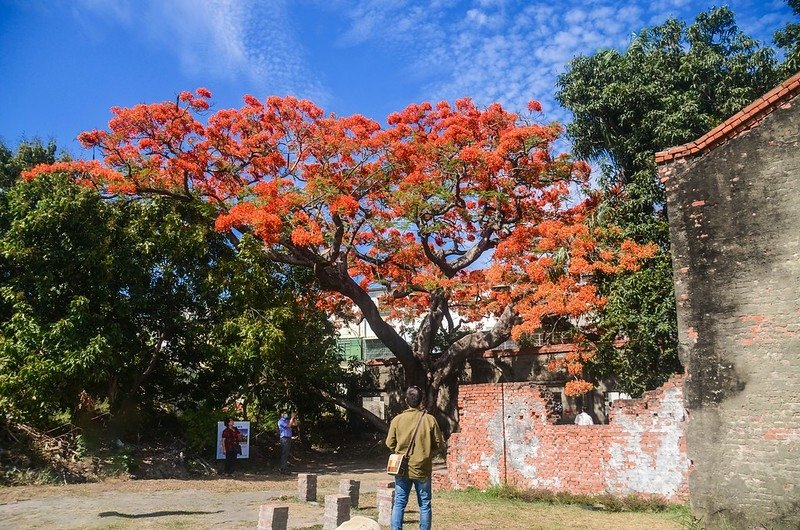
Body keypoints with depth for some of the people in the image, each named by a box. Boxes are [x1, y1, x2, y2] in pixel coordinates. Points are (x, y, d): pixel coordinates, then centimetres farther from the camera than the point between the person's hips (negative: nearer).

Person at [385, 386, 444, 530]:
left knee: (399, 503, 9)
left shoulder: (397, 419, -7)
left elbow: (390, 443, -2)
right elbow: (439, 444, -2)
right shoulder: (429, 419, -9)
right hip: (423, 469, -1)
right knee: (425, 504, 11)